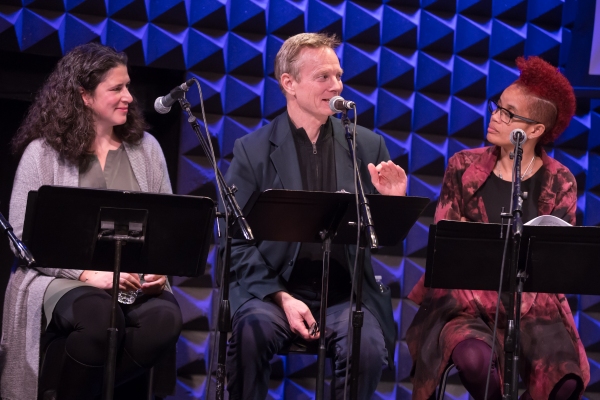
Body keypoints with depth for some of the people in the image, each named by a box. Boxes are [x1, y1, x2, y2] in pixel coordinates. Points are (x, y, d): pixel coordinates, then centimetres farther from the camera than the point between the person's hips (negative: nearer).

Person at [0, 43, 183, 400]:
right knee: (99, 314, -38)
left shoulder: (146, 147, 13)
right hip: (60, 278, -3)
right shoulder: (42, 152, 1)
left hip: (136, 283, 4)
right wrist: (89, 273, -17)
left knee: (165, 318, -31)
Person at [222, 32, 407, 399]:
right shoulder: (252, 150, 3)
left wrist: (393, 202, -11)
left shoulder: (368, 146, 9)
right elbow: (238, 241, 0)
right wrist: (282, 298, -14)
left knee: (368, 347, -29)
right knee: (252, 330, -33)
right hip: (274, 285, -1)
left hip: (346, 290, 1)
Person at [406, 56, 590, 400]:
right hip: (466, 300, 0)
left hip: (532, 305, 0)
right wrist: (478, 299, -16)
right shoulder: (464, 166, 3)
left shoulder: (559, 181, 1)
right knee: (475, 360, -34)